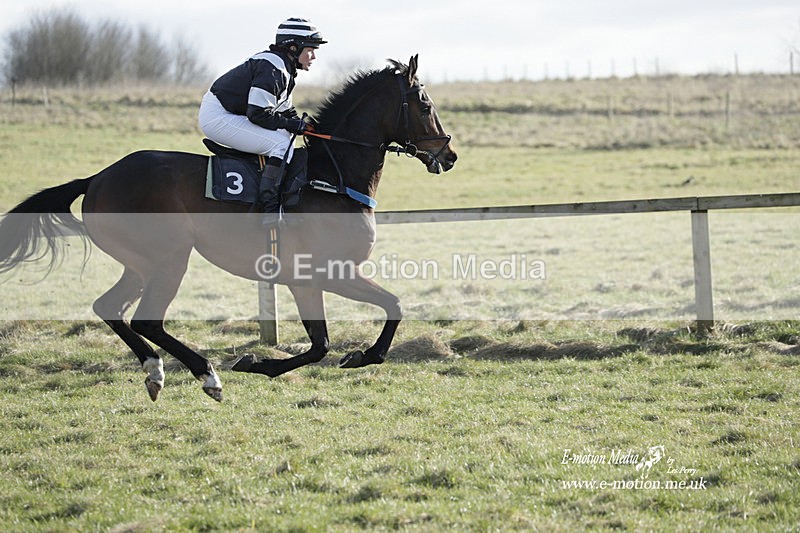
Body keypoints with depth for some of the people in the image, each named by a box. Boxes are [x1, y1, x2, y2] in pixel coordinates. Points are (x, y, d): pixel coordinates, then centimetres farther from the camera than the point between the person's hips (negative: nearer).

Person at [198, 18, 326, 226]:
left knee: (283, 136, 16)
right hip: (218, 117, -11)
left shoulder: (284, 70, 14)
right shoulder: (273, 68, -19)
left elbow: (285, 110, 21)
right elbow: (258, 113, -24)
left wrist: (304, 125, 6)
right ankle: (269, 210, -23)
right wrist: (293, 125, -15)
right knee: (281, 143, -19)